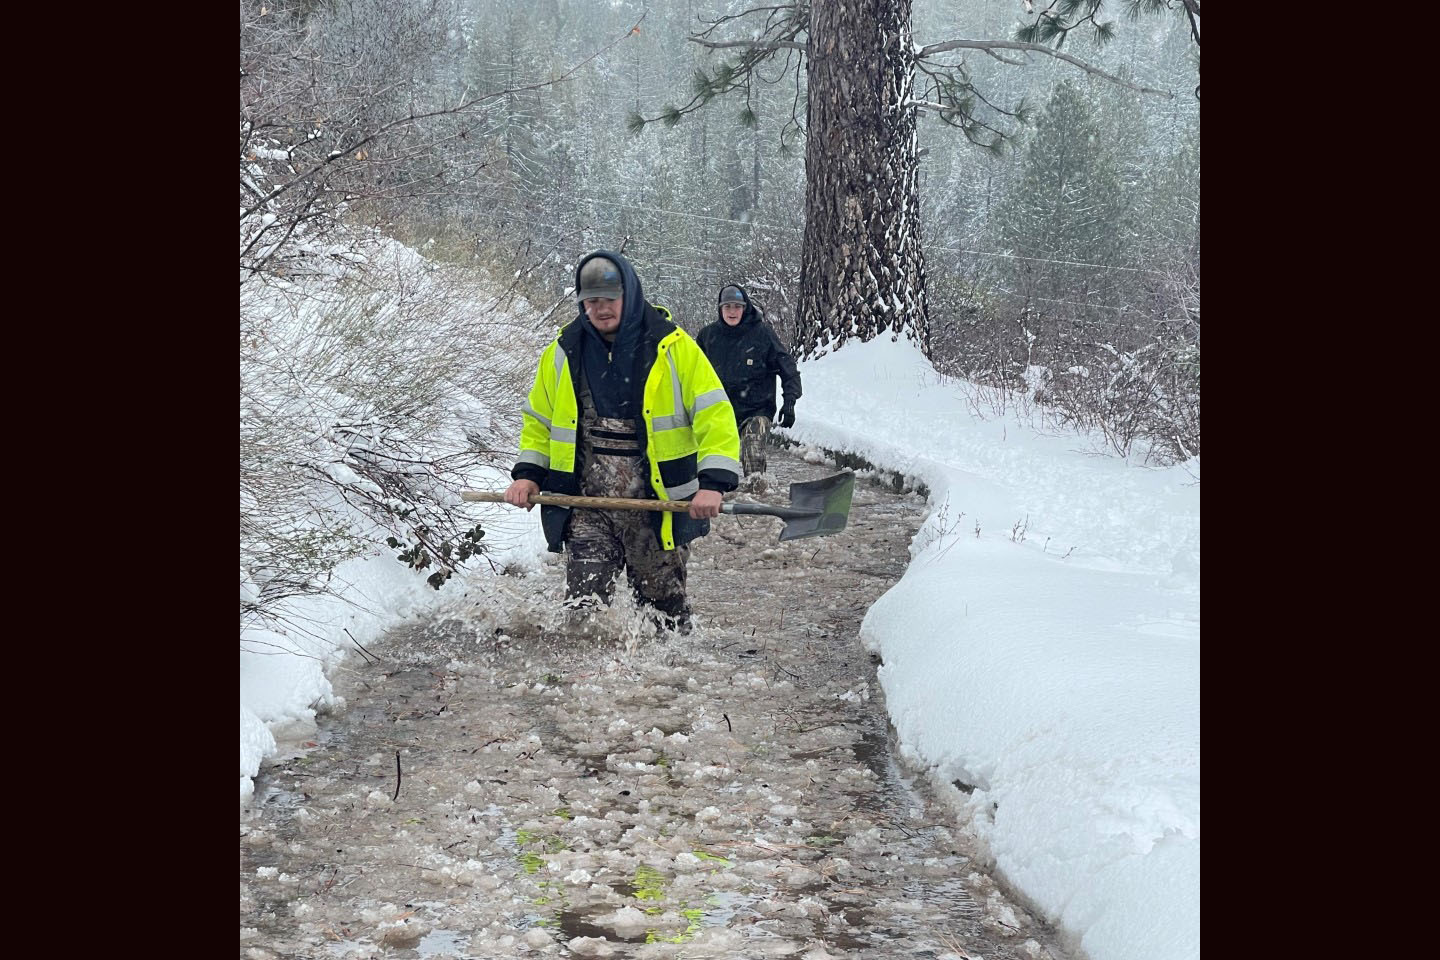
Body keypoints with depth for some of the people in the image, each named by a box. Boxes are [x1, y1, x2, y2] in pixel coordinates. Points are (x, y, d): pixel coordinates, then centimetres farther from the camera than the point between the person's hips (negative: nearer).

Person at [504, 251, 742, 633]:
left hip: (657, 505, -2)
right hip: (586, 505, 2)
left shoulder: (672, 346, -5)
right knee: (582, 604, -8)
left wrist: (713, 482, -21)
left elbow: (714, 414, -9)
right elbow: (539, 419, 19)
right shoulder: (564, 351, 6)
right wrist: (528, 473, 4)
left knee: (663, 608, 9)